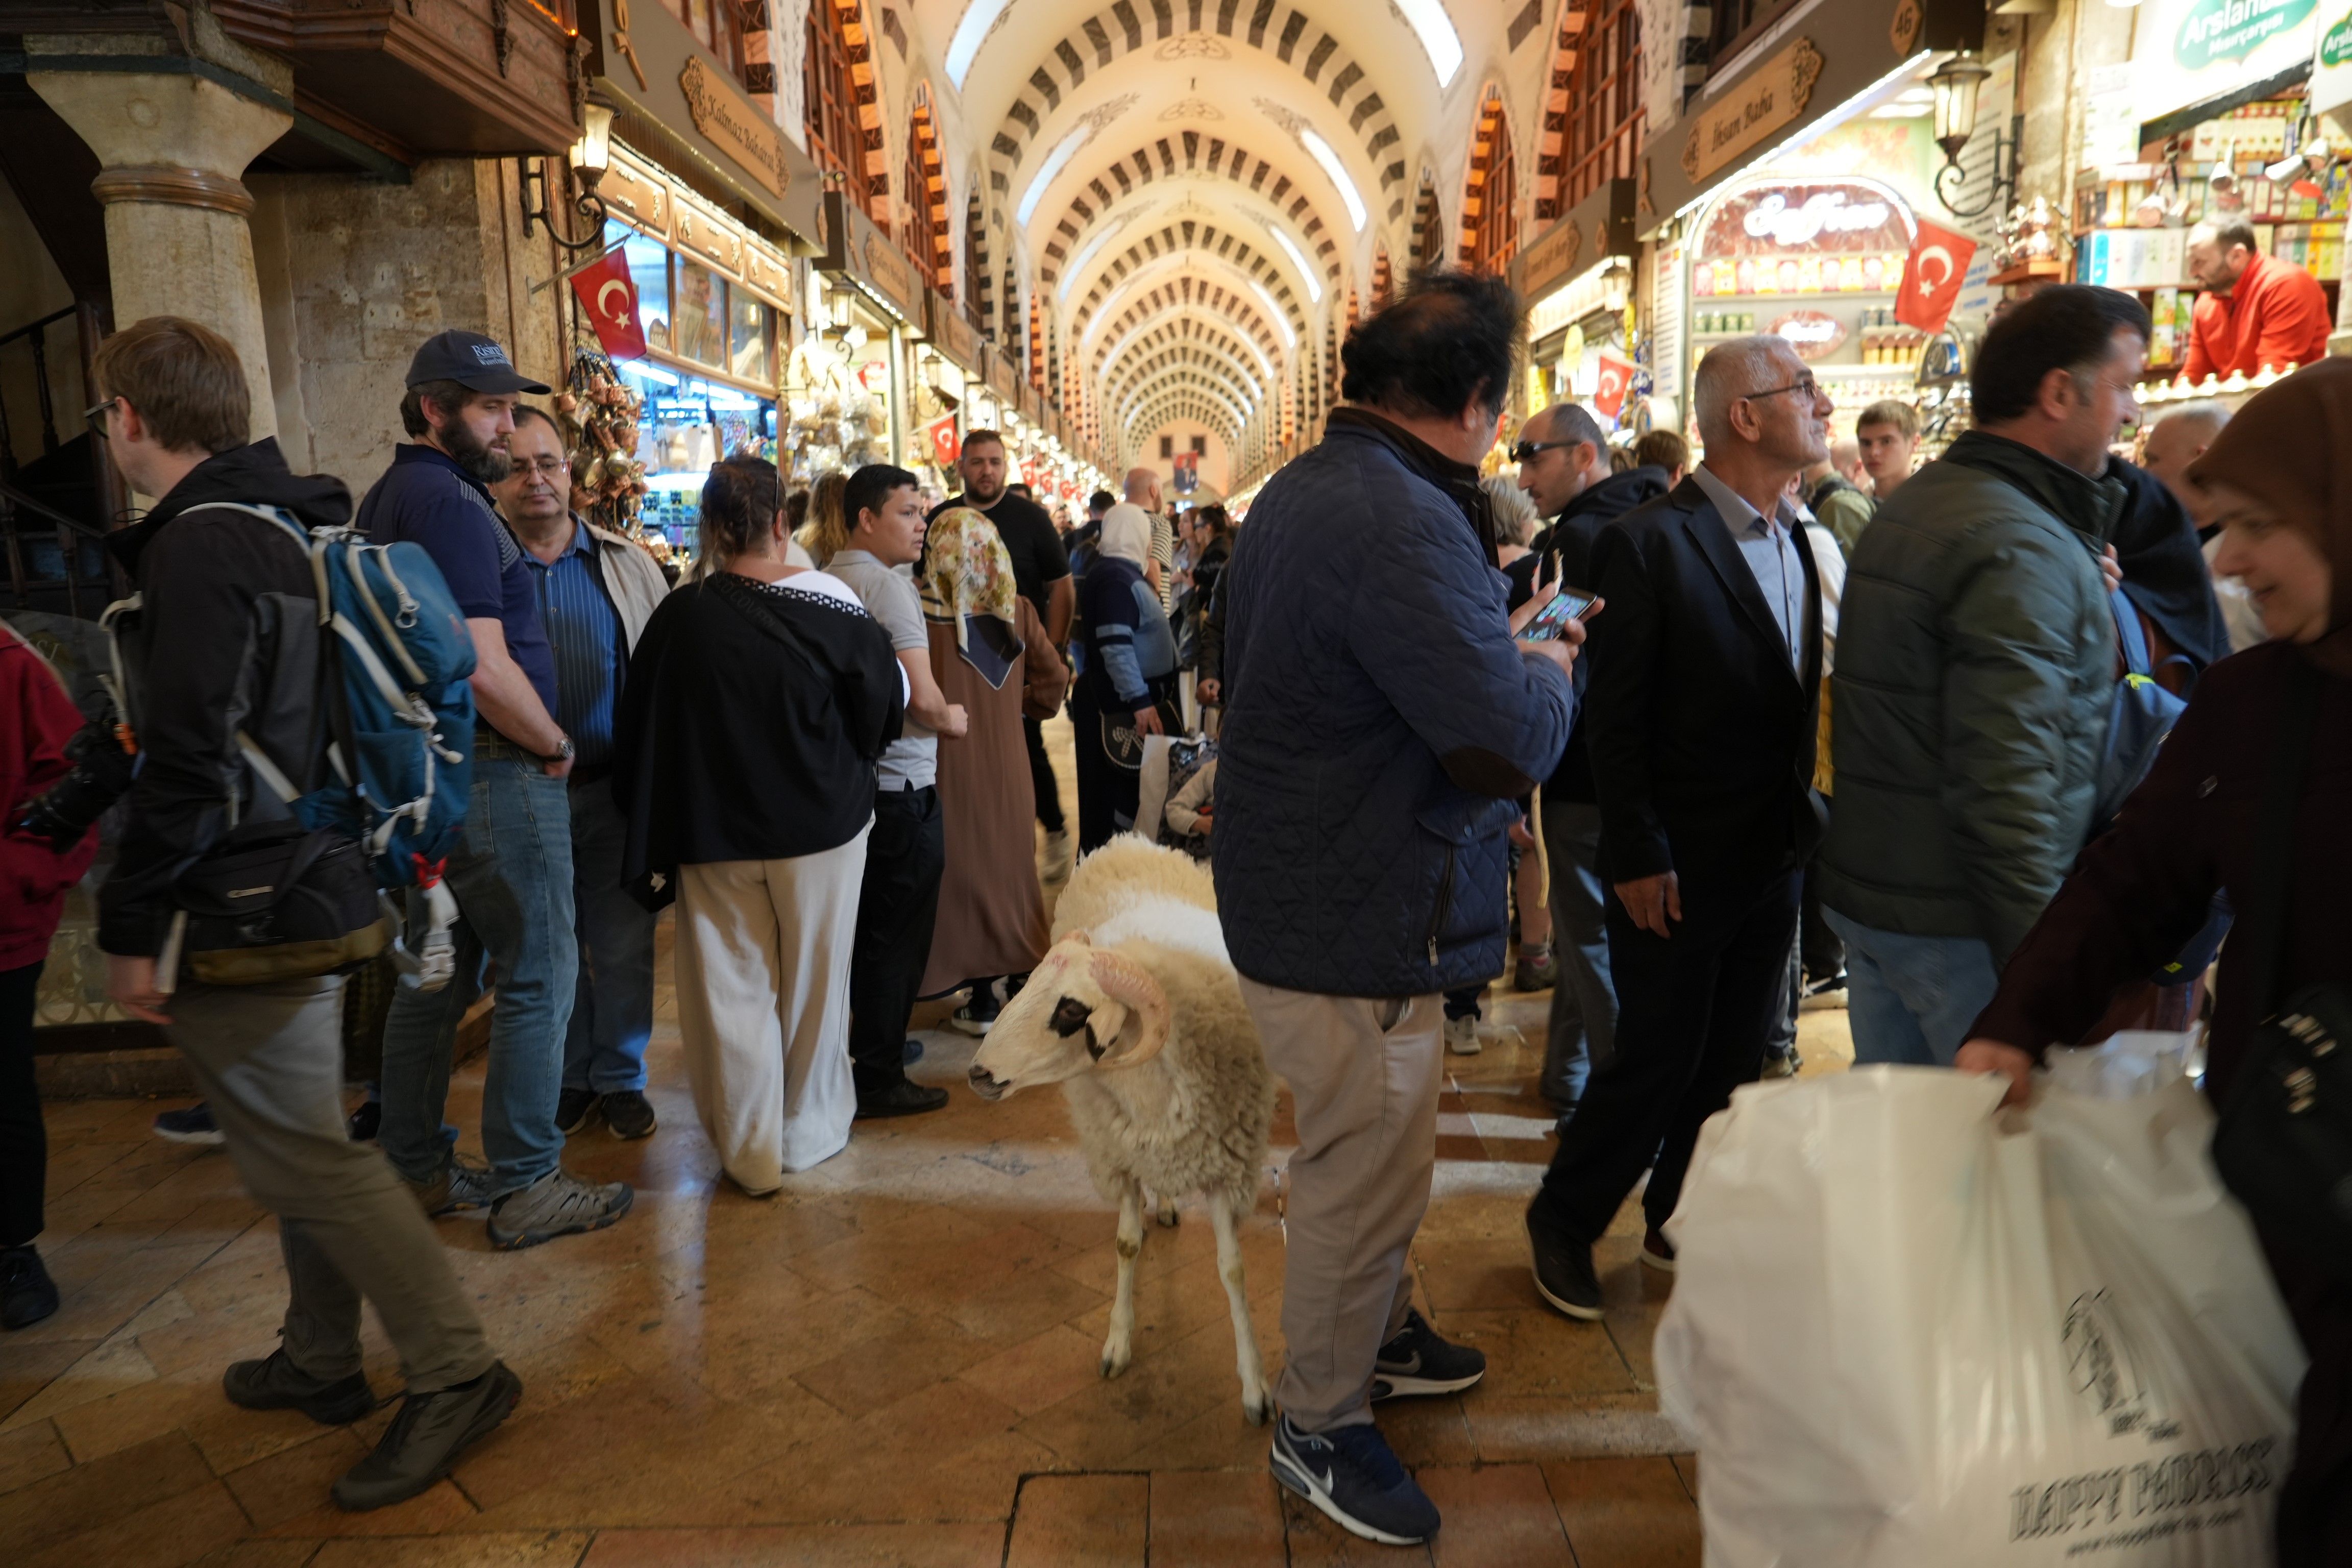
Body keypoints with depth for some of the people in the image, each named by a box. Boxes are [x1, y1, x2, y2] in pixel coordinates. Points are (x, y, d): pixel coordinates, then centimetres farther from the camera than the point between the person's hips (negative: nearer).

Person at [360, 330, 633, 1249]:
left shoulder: (388, 499, 16)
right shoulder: (450, 502, -16)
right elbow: (485, 667, -24)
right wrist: (555, 745, -9)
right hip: (494, 775, -10)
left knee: (438, 973, 17)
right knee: (538, 976, -2)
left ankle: (415, 1166, 28)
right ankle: (526, 1187, 5)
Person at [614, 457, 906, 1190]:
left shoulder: (680, 615, -9)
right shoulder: (829, 602, -11)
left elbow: (643, 731, -2)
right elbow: (889, 699, -1)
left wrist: (656, 835, 11)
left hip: (715, 833, 1)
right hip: (821, 826, 0)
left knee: (732, 987, 11)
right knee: (812, 982, 15)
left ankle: (751, 1153, 20)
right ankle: (812, 1129, 29)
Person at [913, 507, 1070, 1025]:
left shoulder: (920, 606, -11)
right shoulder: (1015, 608, -1)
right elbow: (1055, 676, 1)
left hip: (943, 759, -3)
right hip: (1004, 760, 3)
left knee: (955, 863, 7)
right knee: (1006, 861, 14)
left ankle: (977, 984, 13)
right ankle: (1014, 967, 22)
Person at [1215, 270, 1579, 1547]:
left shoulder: (1305, 487, 9)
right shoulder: (1403, 521, -26)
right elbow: (1511, 742, -30)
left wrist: (1503, 647, 11)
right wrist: (1550, 668, -8)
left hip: (1300, 880, 11)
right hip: (1353, 917, -11)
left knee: (1374, 1149, 27)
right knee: (1366, 1169, 7)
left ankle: (1381, 1333, 48)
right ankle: (1320, 1429, 27)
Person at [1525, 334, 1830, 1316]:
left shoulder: (1796, 540, 8)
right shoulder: (1649, 542, -15)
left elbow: (1798, 698, 12)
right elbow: (1616, 719, -16)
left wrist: (1805, 816, 7)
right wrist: (1636, 860, -16)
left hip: (1773, 861, 7)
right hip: (1680, 869, -7)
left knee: (1733, 1063, 16)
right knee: (1658, 1062, 3)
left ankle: (1683, 1224, 36)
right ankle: (1563, 1224, 25)